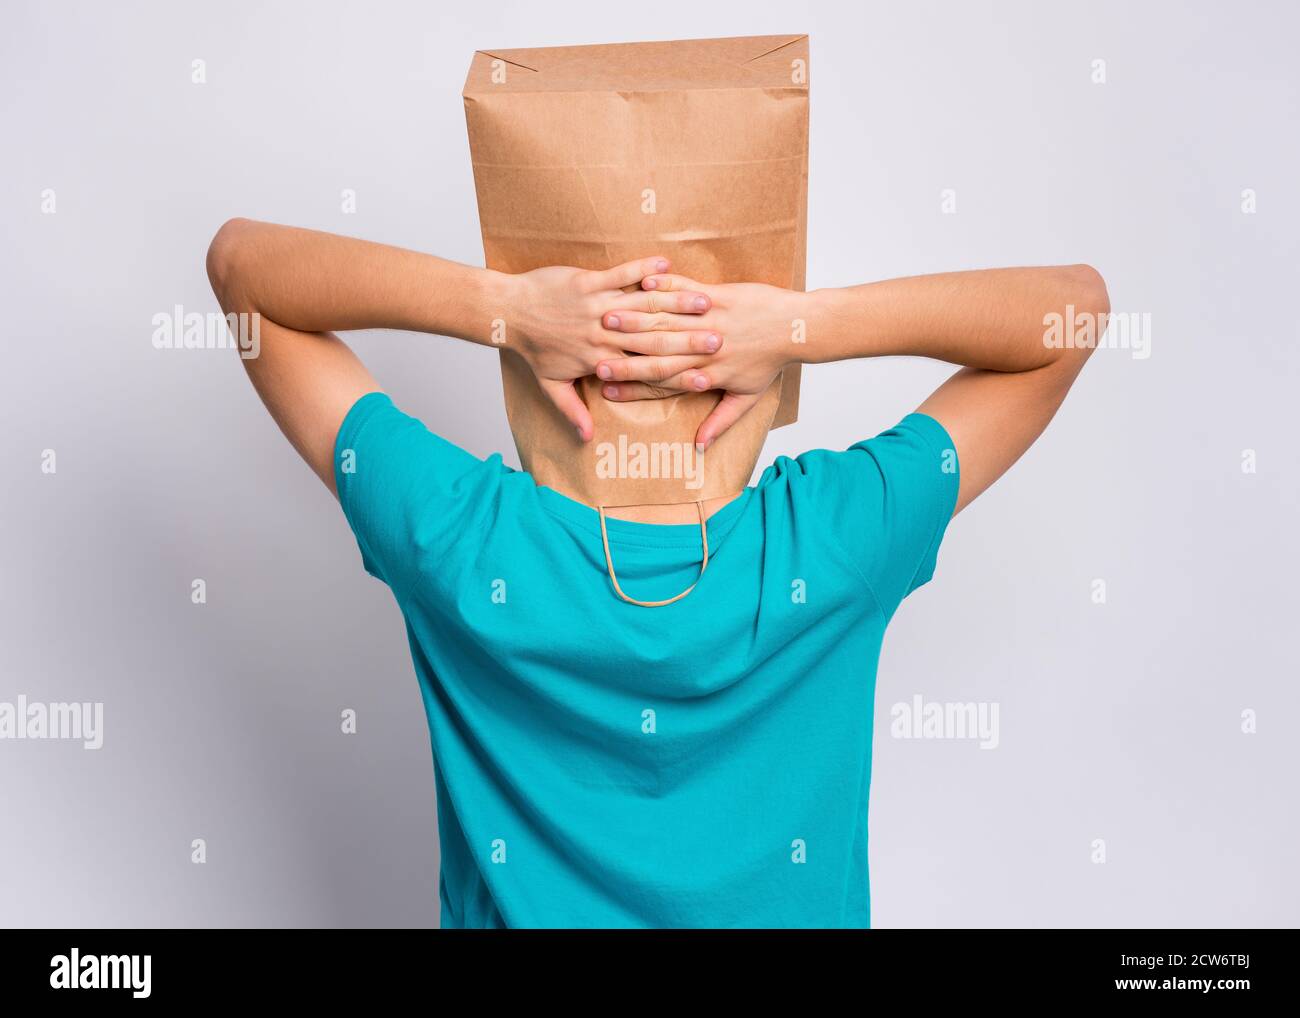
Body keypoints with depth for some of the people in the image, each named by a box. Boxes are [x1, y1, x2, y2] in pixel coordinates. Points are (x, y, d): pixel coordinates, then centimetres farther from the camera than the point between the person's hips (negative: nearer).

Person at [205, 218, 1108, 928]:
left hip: (521, 902, 0)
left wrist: (498, 303, -30)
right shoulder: (831, 543, -25)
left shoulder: (464, 546, -26)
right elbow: (1077, 302, -14)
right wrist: (808, 323, -29)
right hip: (781, 902, 1)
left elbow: (239, 258, -15)